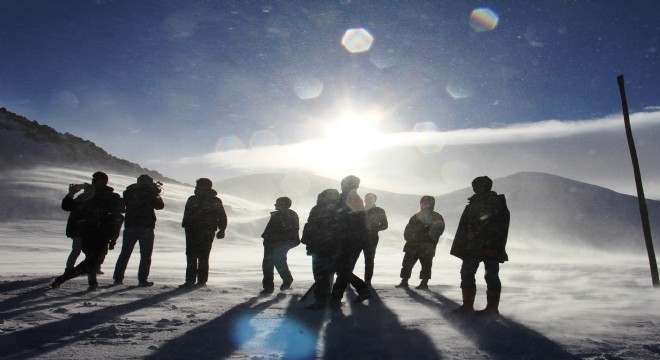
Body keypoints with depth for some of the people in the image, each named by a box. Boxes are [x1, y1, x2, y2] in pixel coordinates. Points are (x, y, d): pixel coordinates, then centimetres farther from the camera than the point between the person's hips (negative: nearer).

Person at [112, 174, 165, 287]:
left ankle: (118, 278, 14)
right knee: (146, 255, 2)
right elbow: (160, 205, 0)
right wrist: (157, 194, 15)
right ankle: (142, 279, -1)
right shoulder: (149, 192, -8)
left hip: (130, 226, 5)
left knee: (125, 253, 13)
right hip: (146, 227, -5)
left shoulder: (129, 191, 6)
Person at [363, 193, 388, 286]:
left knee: (369, 260, -1)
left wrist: (373, 228, -9)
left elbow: (384, 225, 3)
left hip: (371, 238, -2)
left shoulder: (379, 211, 7)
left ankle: (367, 281, 5)